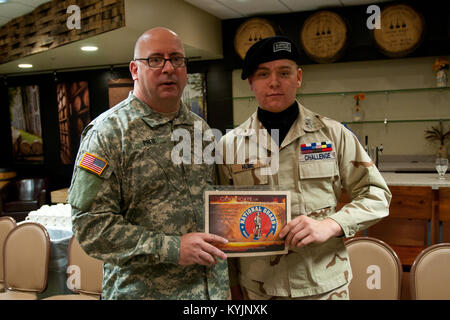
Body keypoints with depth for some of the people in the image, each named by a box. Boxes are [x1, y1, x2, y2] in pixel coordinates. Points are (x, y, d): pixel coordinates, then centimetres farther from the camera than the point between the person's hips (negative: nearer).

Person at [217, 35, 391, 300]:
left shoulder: (333, 134, -2)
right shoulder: (229, 144, -1)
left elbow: (377, 196, 0)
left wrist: (331, 225, -16)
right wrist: (233, 284, 3)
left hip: (324, 285, 0)